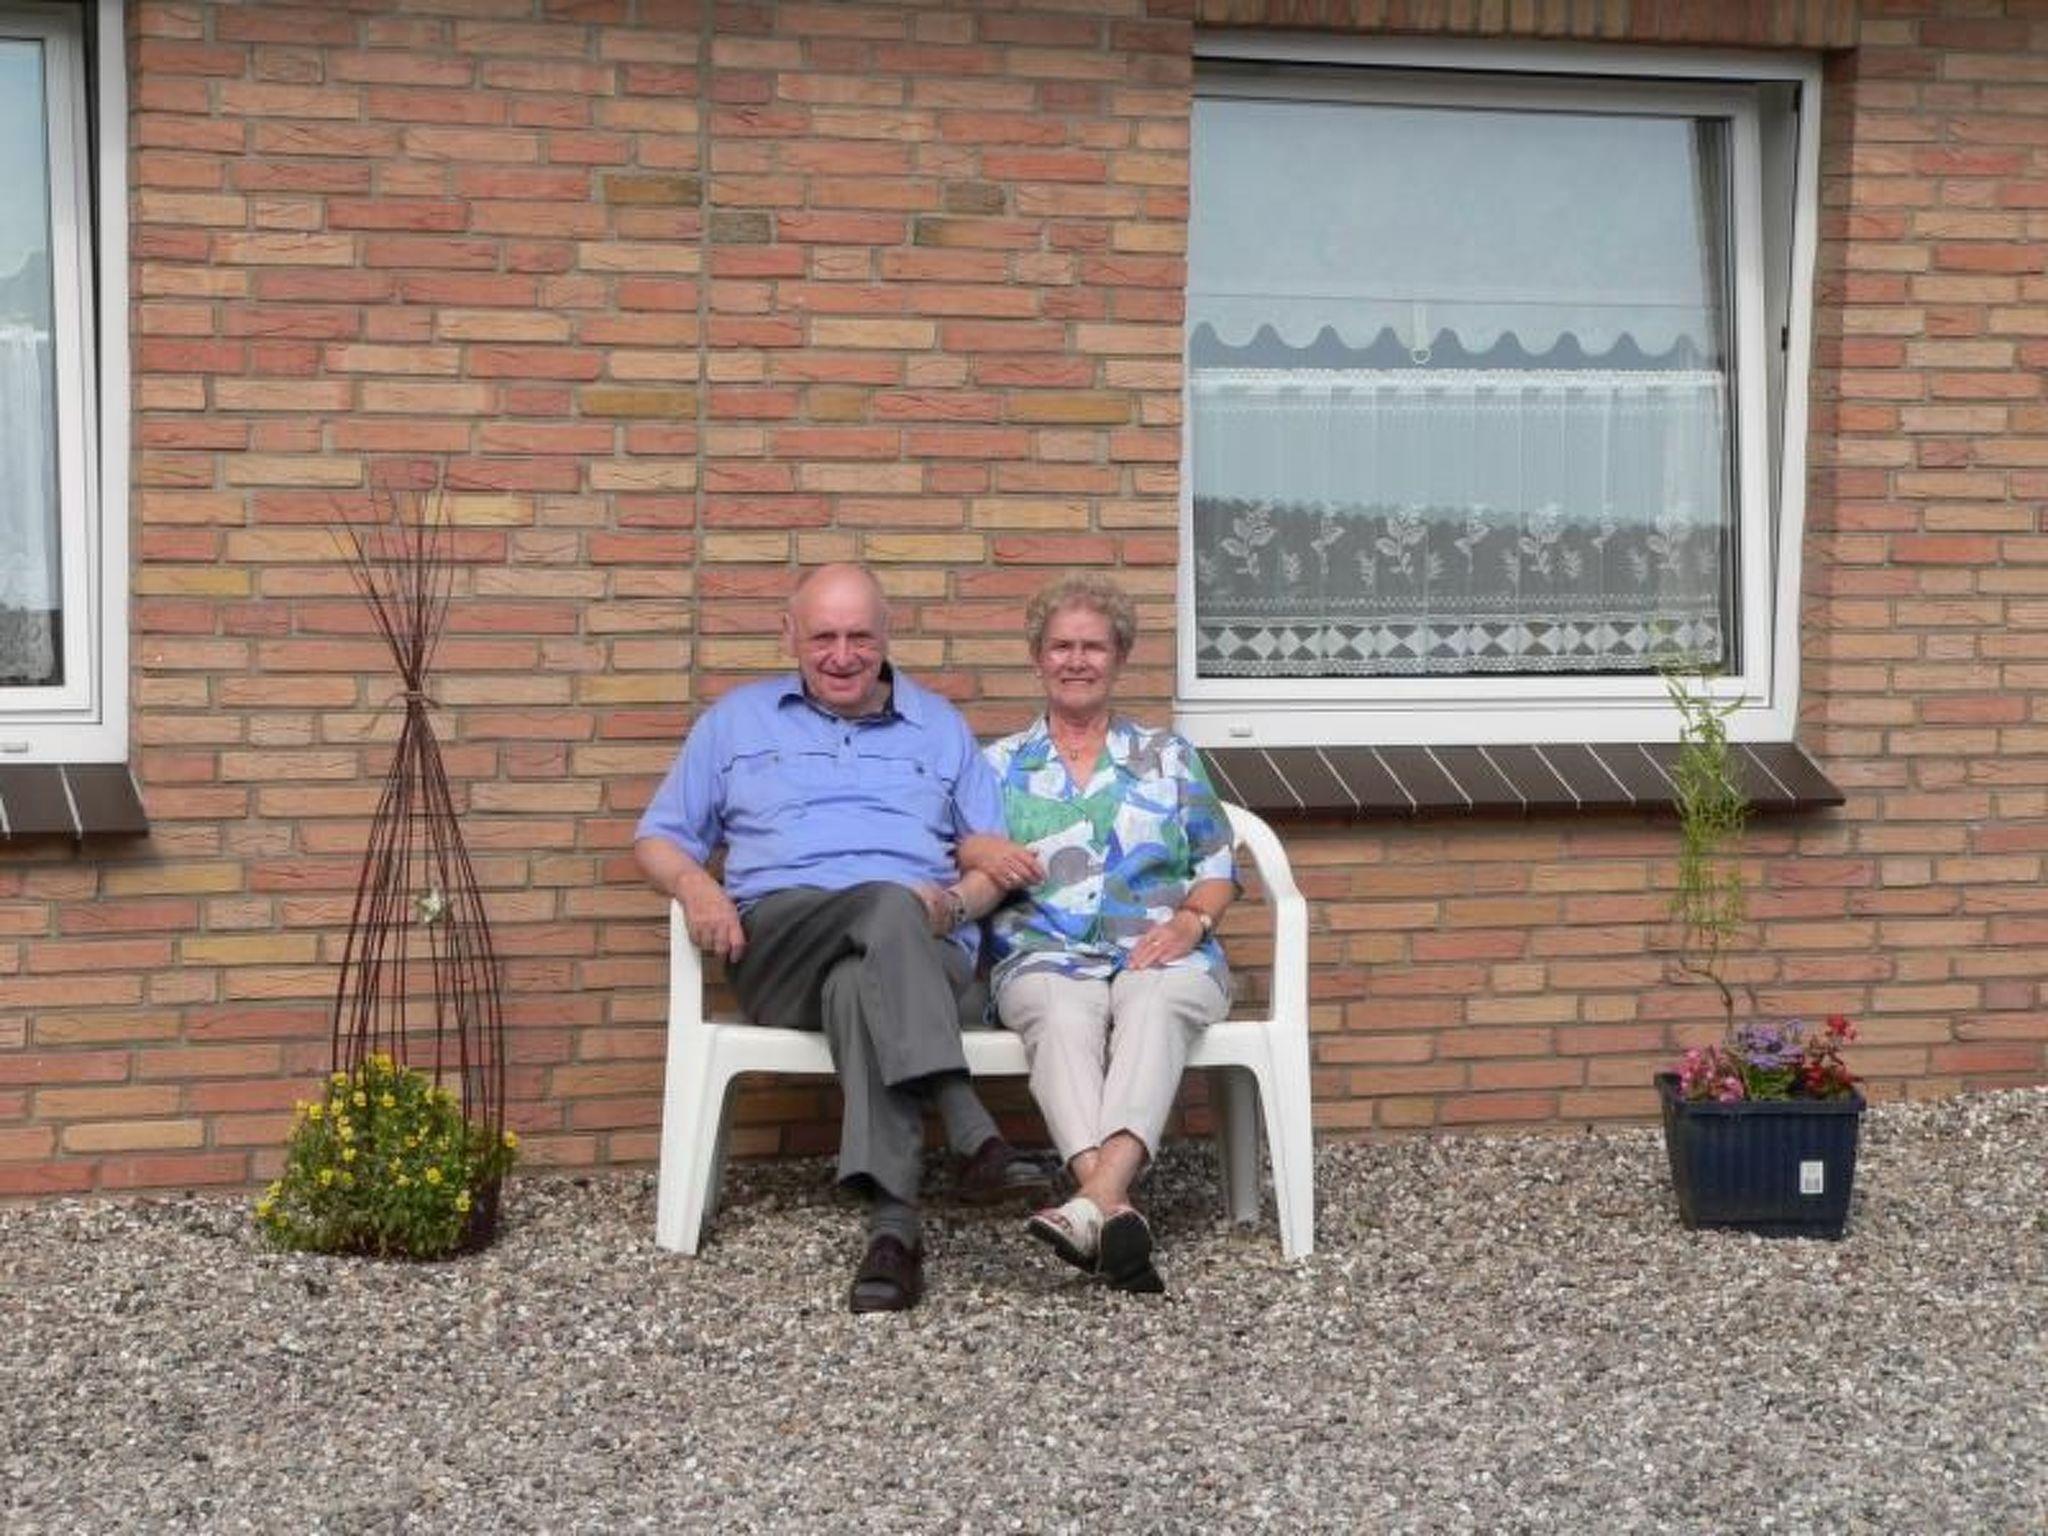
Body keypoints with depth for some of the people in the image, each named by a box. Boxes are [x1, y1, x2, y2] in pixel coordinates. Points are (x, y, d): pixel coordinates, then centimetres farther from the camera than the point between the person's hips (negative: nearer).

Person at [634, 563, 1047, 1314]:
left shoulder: (941, 727, 24)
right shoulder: (736, 720, 24)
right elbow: (659, 837, 22)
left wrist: (956, 899, -4)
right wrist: (696, 886, -2)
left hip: (919, 947, 1)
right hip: (778, 951, -1)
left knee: (860, 991, -40)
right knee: (889, 904, -38)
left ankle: (894, 1225, -54)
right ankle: (971, 1137, -52)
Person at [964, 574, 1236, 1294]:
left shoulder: (1169, 757, 24)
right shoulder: (1001, 763, 24)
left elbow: (1217, 865, 18)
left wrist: (1190, 921, -3)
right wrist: (980, 851, -8)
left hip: (1163, 955, 0)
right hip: (1047, 956, 0)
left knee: (1152, 1005, -39)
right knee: (1061, 1015, -39)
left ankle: (1095, 1197, -60)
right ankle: (1116, 1208, -59)